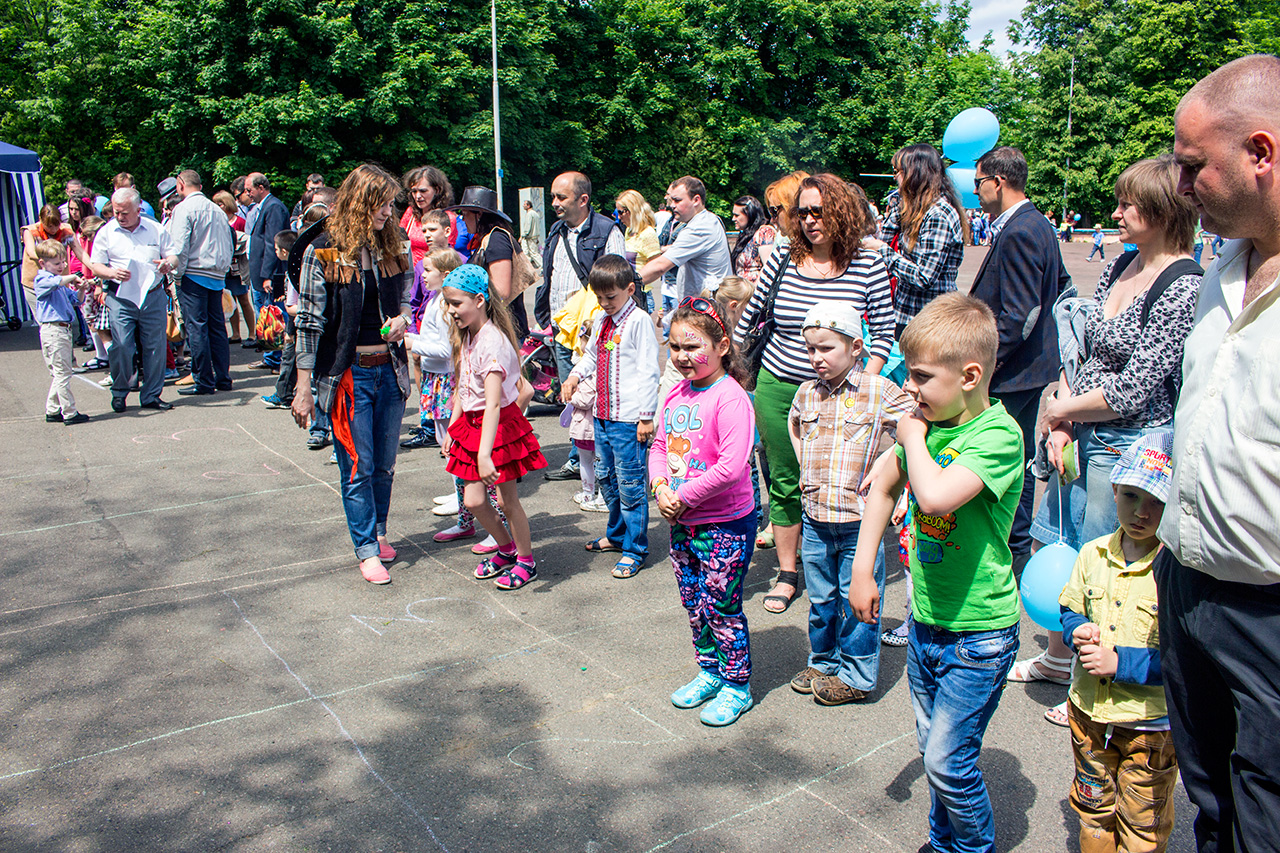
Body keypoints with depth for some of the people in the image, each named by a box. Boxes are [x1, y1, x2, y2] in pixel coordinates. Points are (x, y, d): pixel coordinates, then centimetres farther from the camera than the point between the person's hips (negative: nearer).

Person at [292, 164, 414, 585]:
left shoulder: (395, 246, 5)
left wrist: (402, 319, -5)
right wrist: (303, 386, -9)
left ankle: (378, 532, 31)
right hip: (347, 373, -4)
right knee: (358, 466, 2)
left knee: (385, 463, 12)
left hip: (389, 368, 4)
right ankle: (367, 549, 13)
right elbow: (309, 321, -8)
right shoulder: (323, 252, -8)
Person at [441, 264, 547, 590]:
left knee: (507, 501, 4)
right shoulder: (468, 337, 5)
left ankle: (526, 562, 24)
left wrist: (484, 454, -35)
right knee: (473, 499, 7)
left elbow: (493, 403, -31)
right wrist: (452, 428, 16)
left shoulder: (492, 343, -24)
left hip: (500, 426, -8)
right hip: (472, 423, 8)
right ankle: (507, 549, 30)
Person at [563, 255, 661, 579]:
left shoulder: (639, 321, -11)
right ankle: (617, 534, 37)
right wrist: (575, 375, 7)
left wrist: (646, 416, -15)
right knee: (606, 477, 19)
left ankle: (635, 549, 10)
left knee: (630, 483, -1)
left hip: (628, 418, -8)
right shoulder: (601, 321, 12)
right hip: (602, 413, 8)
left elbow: (647, 371, -13)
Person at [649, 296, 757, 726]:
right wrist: (661, 488, -5)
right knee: (693, 603, 19)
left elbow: (731, 466, -26)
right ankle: (709, 671, 38)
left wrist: (684, 497, -19)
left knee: (721, 607, 3)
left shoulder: (730, 398, -20)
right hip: (682, 520, 8)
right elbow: (659, 445, 13)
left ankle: (736, 687, 22)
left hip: (725, 522, -8)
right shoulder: (676, 393, 5)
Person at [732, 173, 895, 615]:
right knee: (784, 482, 9)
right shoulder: (782, 262, -1)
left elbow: (884, 333, 0)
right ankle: (787, 574, 25)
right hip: (777, 387, 2)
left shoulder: (868, 267, -5)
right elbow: (748, 318, 10)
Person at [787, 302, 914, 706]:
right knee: (820, 598, 17)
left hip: (860, 518, -4)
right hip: (815, 516, 5)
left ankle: (856, 675, 21)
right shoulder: (807, 393, 5)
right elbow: (793, 425, 26)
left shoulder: (880, 392, -9)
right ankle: (822, 661, 35)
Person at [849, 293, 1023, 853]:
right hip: (925, 619, 7)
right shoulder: (929, 422, -1)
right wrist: (862, 569, 11)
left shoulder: (998, 434, -22)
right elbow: (883, 487, 14)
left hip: (979, 632, -7)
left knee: (949, 761, 0)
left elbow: (936, 496, -40)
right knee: (934, 749, 21)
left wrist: (913, 438, -22)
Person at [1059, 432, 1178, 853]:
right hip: (1090, 711, 5)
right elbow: (1070, 608, 11)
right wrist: (1078, 630, -10)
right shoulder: (1093, 554, -4)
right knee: (1092, 807, 25)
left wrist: (1120, 662, -24)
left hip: (1151, 722, -4)